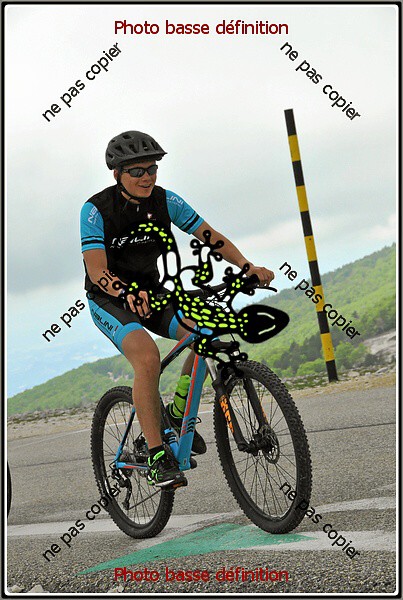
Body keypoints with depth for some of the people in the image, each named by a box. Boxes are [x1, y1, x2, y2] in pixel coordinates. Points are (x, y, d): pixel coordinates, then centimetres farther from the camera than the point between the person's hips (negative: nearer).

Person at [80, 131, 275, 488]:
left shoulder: (166, 201, -7)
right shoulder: (96, 210, -19)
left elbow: (212, 237, -9)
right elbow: (97, 270, -29)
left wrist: (247, 266, -26)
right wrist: (128, 292, -49)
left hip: (151, 293, 5)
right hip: (109, 300, -5)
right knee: (148, 356, -32)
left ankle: (178, 414, 1)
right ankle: (158, 458, -26)